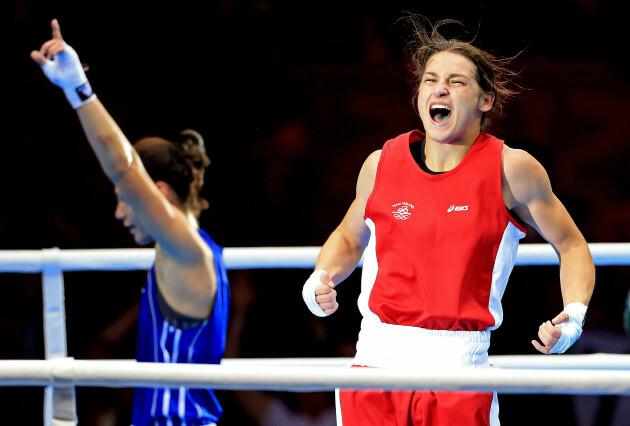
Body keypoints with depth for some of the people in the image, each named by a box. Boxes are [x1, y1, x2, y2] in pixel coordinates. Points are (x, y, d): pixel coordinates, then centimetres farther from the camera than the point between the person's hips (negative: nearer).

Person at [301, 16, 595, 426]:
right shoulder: (382, 164, 6)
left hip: (461, 366, -2)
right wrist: (321, 281, 5)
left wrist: (573, 317, -8)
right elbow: (349, 239, 26)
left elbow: (572, 246, 10)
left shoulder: (511, 169, -1)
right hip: (376, 358, 2)